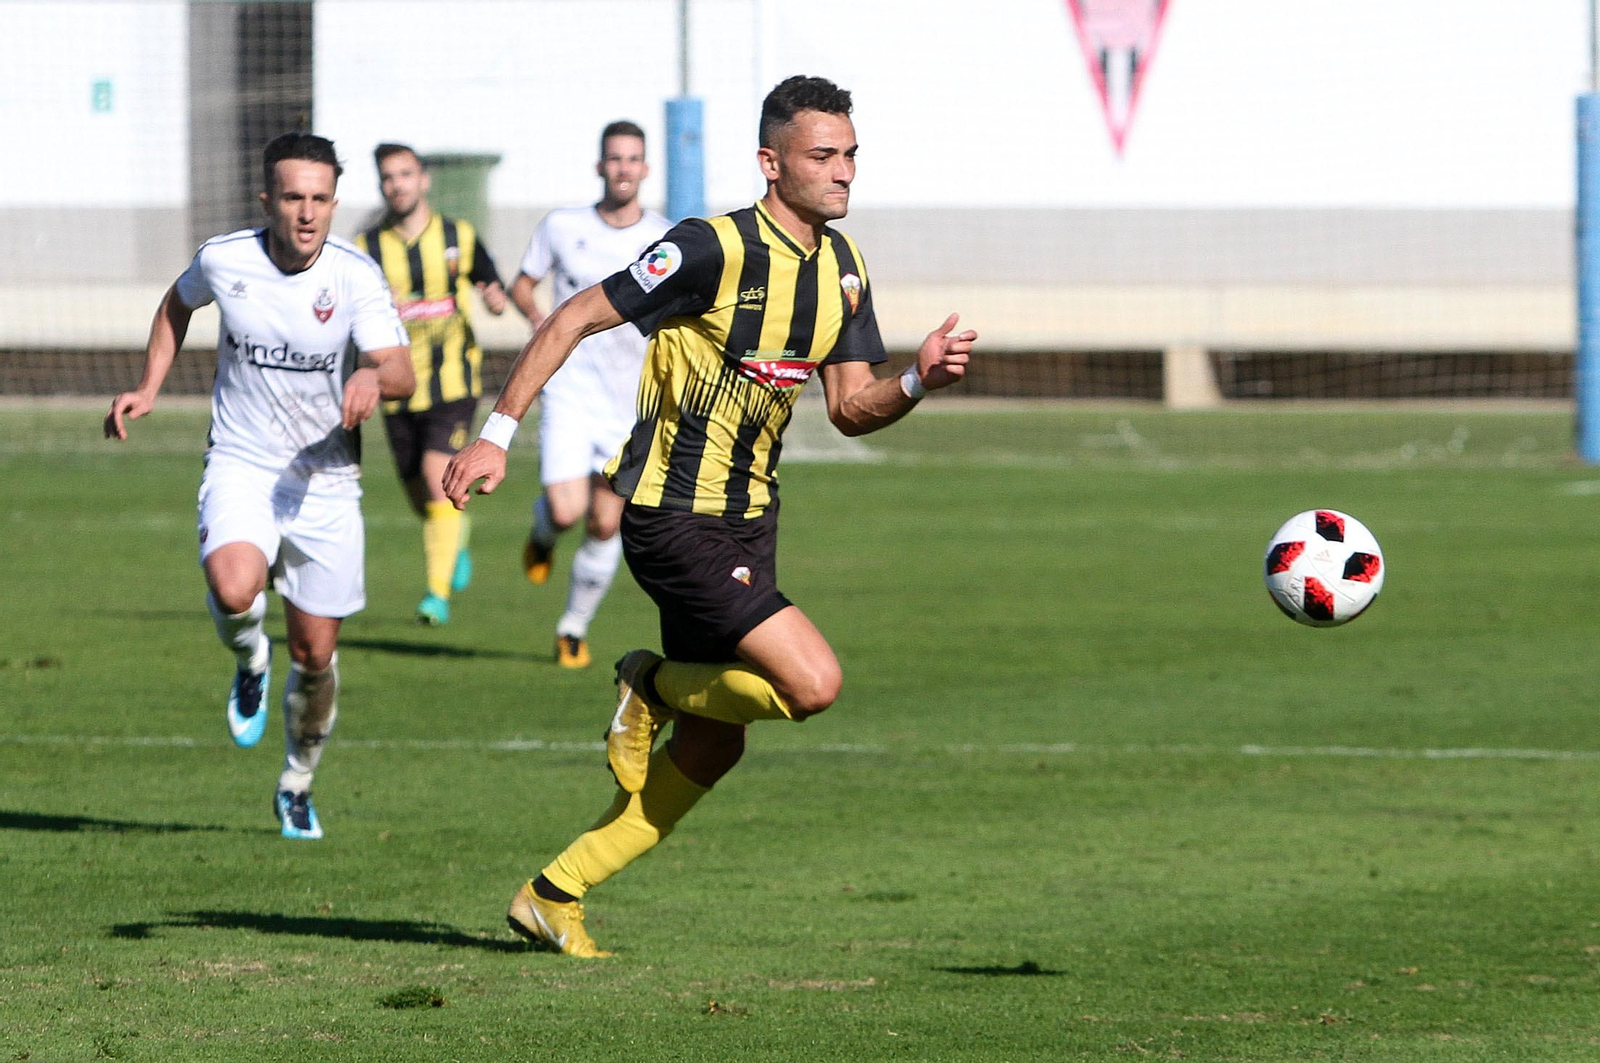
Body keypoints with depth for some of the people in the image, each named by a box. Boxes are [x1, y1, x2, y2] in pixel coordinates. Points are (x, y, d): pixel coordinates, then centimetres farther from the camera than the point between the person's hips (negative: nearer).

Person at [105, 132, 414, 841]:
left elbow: (402, 373, -22)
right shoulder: (222, 260, -8)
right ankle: (250, 660, 6)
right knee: (232, 588, -31)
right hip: (241, 463, 0)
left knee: (315, 652, 5)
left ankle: (297, 784, 32)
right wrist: (148, 386, 9)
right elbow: (178, 303, 16)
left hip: (325, 477, 0)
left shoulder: (355, 277, -13)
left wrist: (374, 378, -44)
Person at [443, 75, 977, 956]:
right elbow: (575, 319, -14)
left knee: (714, 744, 10)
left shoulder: (842, 265, 5)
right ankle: (656, 687, 7)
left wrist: (919, 382, -13)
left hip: (747, 520, 9)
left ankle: (552, 896, 22)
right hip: (673, 519, -8)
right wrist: (497, 434, -16)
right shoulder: (715, 249, -19)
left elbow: (851, 407, 8)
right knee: (813, 682, -21)